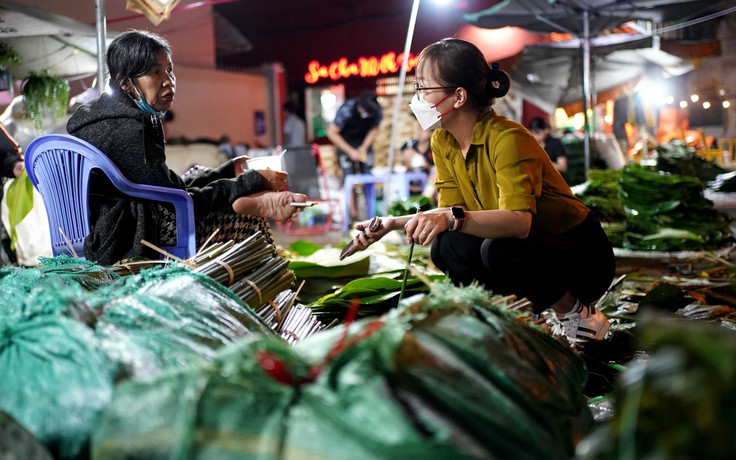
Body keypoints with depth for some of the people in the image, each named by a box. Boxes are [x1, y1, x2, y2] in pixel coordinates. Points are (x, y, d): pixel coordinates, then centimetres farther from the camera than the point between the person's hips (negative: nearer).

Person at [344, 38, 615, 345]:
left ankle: (577, 314, -7)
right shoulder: (443, 143, -2)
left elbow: (519, 220, -38)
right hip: (525, 249, 6)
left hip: (582, 256, -6)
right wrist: (393, 224, -18)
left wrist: (452, 218, -52)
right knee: (447, 246, -18)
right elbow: (450, 214, -4)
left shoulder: (508, 139, -25)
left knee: (498, 250, -34)